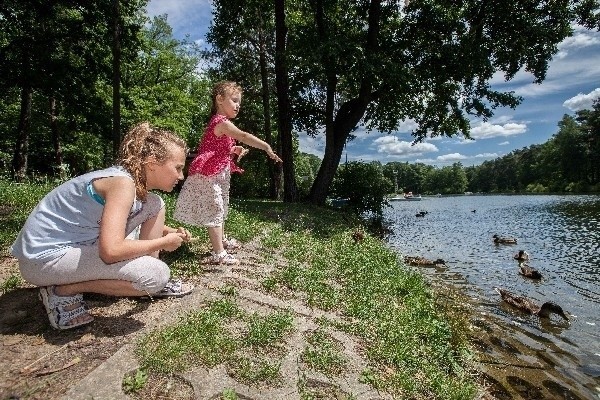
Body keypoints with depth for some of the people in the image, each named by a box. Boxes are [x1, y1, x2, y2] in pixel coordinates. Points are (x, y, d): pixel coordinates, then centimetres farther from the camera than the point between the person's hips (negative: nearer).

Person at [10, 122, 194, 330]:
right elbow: (111, 250, -34)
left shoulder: (134, 178, 2)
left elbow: (116, 224, 19)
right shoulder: (122, 182, -26)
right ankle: (65, 289, -5)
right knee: (157, 274, -22)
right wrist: (162, 242, -18)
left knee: (154, 205, 2)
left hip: (76, 241, 9)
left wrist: (169, 232, 3)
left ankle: (152, 285, 10)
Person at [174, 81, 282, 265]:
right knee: (214, 211, -7)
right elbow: (244, 136, -32)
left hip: (217, 174, 11)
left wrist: (234, 150, 1)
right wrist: (267, 148, -37)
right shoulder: (221, 122, -19)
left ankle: (221, 240, 40)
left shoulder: (220, 123, 13)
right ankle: (219, 253, -2)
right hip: (209, 174, -11)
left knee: (219, 209, 23)